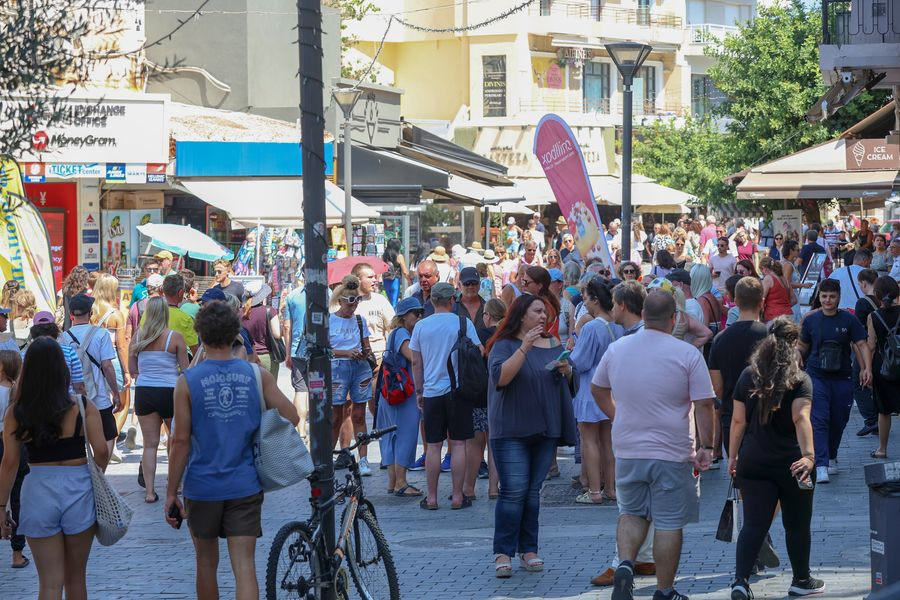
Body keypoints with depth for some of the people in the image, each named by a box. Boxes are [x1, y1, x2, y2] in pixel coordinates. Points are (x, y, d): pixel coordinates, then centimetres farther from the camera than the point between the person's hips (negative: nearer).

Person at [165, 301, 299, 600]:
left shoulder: (187, 381, -8)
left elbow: (180, 441, -9)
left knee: (206, 563, 17)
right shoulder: (258, 375, -2)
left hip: (202, 487, -1)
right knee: (244, 566, -4)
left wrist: (171, 492, -2)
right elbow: (291, 417, -1)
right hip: (245, 486, 1)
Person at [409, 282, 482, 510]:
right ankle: (458, 496, 4)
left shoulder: (421, 326, 2)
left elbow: (416, 363, 6)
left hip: (432, 392, 2)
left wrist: (419, 391, 16)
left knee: (433, 446, 5)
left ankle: (432, 498, 7)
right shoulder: (463, 323, -4)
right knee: (458, 444, 3)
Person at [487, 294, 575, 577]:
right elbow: (500, 377, -21)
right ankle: (503, 553, -6)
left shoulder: (553, 345, 13)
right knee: (513, 491, -10)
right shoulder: (505, 346, -4)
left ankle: (528, 550, 12)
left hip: (545, 431, 5)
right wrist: (524, 348, -27)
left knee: (533, 492, 8)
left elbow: (571, 381, 20)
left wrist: (567, 370, -3)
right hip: (511, 430, -5)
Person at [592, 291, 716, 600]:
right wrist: (706, 448, -4)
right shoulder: (687, 354, -10)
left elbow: (597, 389, 17)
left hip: (627, 450, 4)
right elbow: (704, 405, -11)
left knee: (631, 513, 20)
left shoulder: (617, 349, 3)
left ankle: (625, 564, -3)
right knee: (669, 523, 5)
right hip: (672, 453, -3)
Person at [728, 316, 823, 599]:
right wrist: (809, 455, -32)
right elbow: (801, 418, -23)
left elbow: (738, 420, 6)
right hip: (790, 464, -3)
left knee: (753, 524, 1)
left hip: (753, 462, 3)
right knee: (797, 525, 15)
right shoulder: (799, 380, -8)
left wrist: (733, 455, 16)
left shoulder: (748, 376, 3)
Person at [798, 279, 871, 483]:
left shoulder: (849, 320, -1)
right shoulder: (811, 320, 3)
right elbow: (803, 346, 16)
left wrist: (867, 368, -15)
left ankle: (831, 458, 33)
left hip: (842, 378, 1)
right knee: (819, 421, -12)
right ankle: (821, 466, -17)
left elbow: (862, 345, -2)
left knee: (838, 422, 10)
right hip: (817, 376, -1)